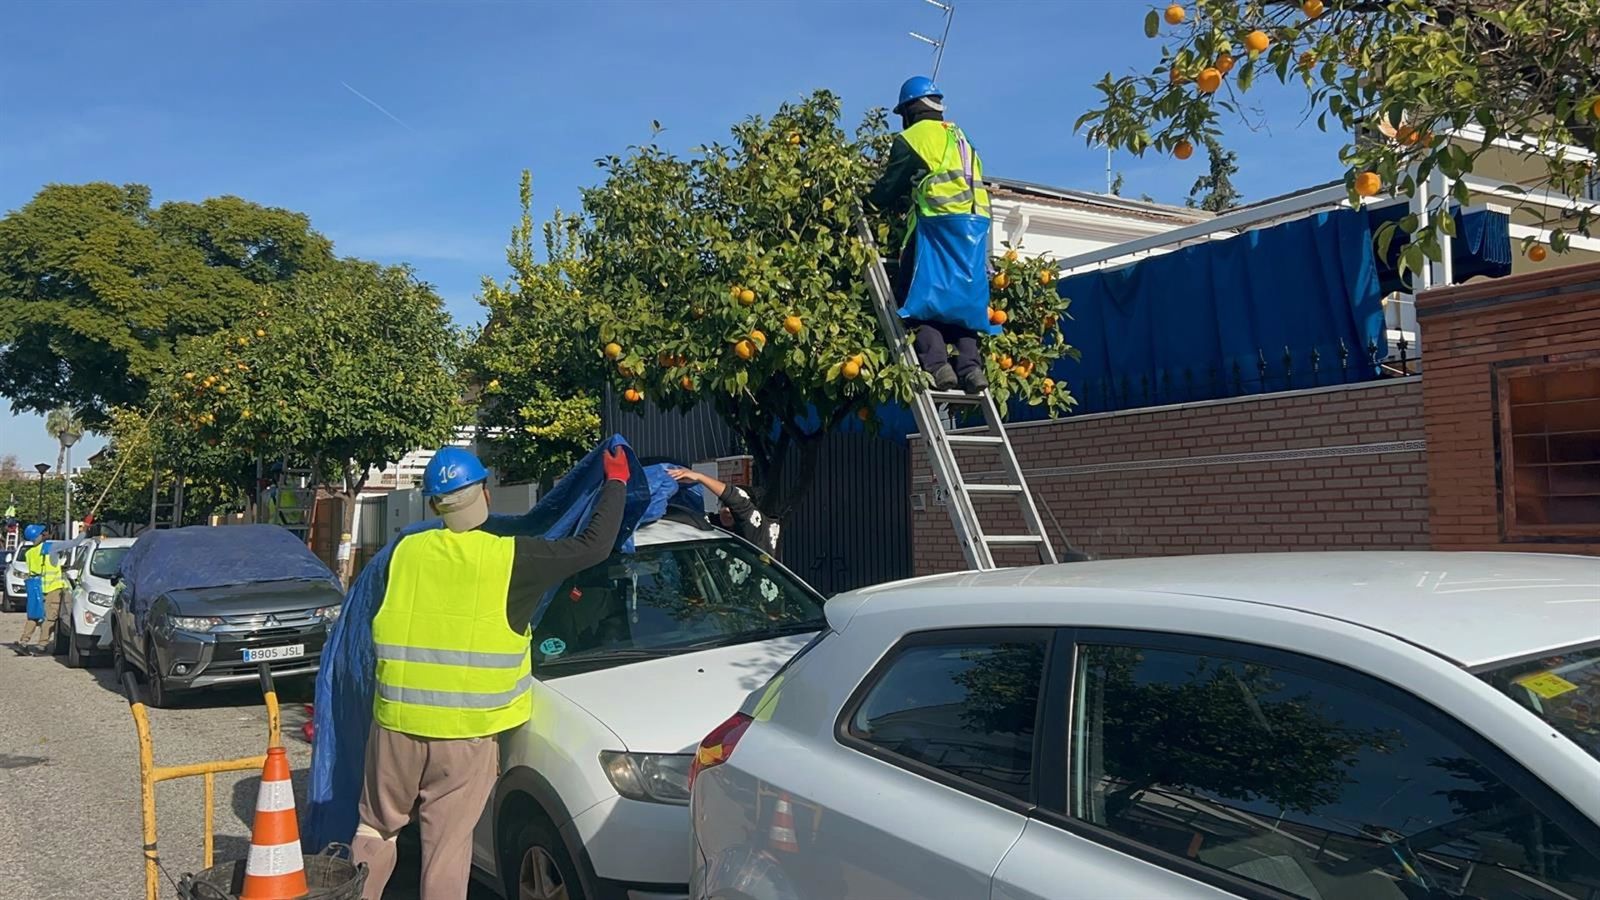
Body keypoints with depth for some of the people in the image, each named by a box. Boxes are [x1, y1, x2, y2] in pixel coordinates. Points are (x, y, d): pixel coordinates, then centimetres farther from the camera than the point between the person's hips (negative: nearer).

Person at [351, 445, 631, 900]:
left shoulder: (404, 551, 1)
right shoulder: (511, 558, -10)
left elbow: (383, 622, 14)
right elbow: (595, 546, -4)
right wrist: (616, 482, 8)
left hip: (395, 720, 3)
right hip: (467, 729, -3)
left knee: (376, 828, 20)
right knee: (447, 842, 6)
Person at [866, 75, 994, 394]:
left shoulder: (911, 137, 7)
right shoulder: (959, 137, 30)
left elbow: (890, 186, 8)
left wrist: (866, 204, 26)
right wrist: (899, 203, 32)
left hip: (941, 223, -7)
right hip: (976, 223, 7)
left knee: (916, 295, -5)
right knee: (962, 298, 9)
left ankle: (936, 365, -19)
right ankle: (971, 366, -5)